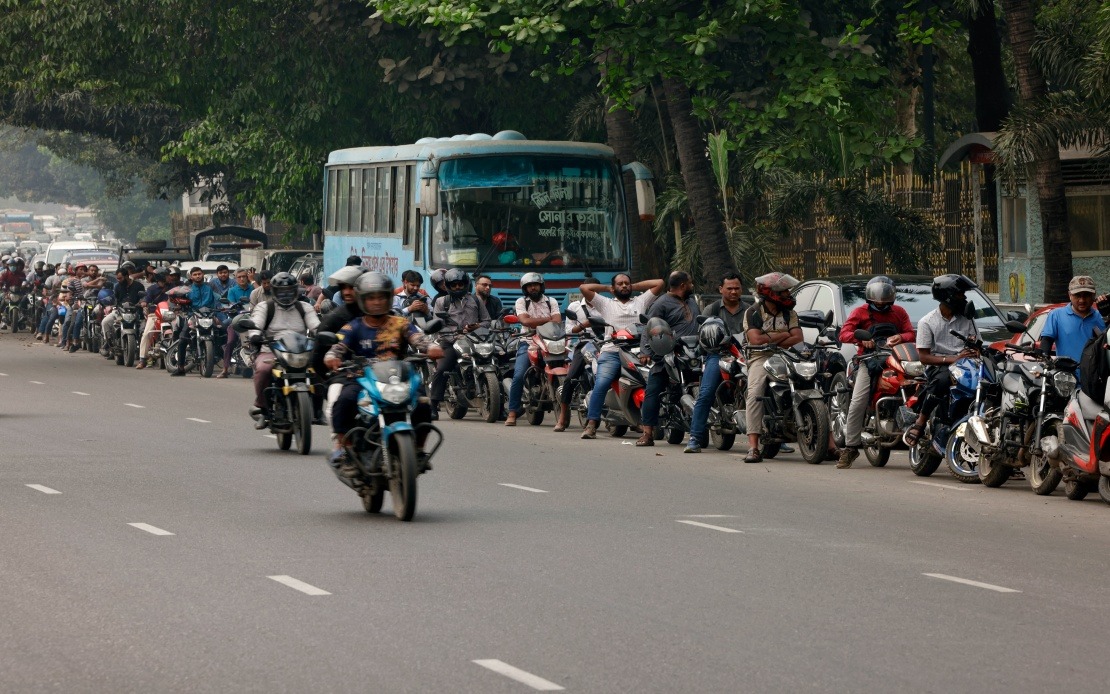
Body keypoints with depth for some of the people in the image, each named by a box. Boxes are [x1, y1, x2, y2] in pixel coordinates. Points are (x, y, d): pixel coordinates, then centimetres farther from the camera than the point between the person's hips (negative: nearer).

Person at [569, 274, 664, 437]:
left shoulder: (641, 302, 23)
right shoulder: (606, 304, 19)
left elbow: (660, 283, 21)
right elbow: (584, 288, 13)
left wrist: (635, 287, 25)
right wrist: (607, 288, 23)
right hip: (611, 352, -1)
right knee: (601, 384, -23)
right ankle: (591, 424, -25)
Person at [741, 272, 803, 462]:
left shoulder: (789, 313, 15)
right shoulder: (753, 313, 2)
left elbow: (797, 338, 1)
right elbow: (755, 339, -13)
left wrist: (772, 342, -11)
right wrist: (783, 335, -3)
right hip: (760, 357, -3)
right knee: (755, 392, -30)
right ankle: (753, 447, -34)